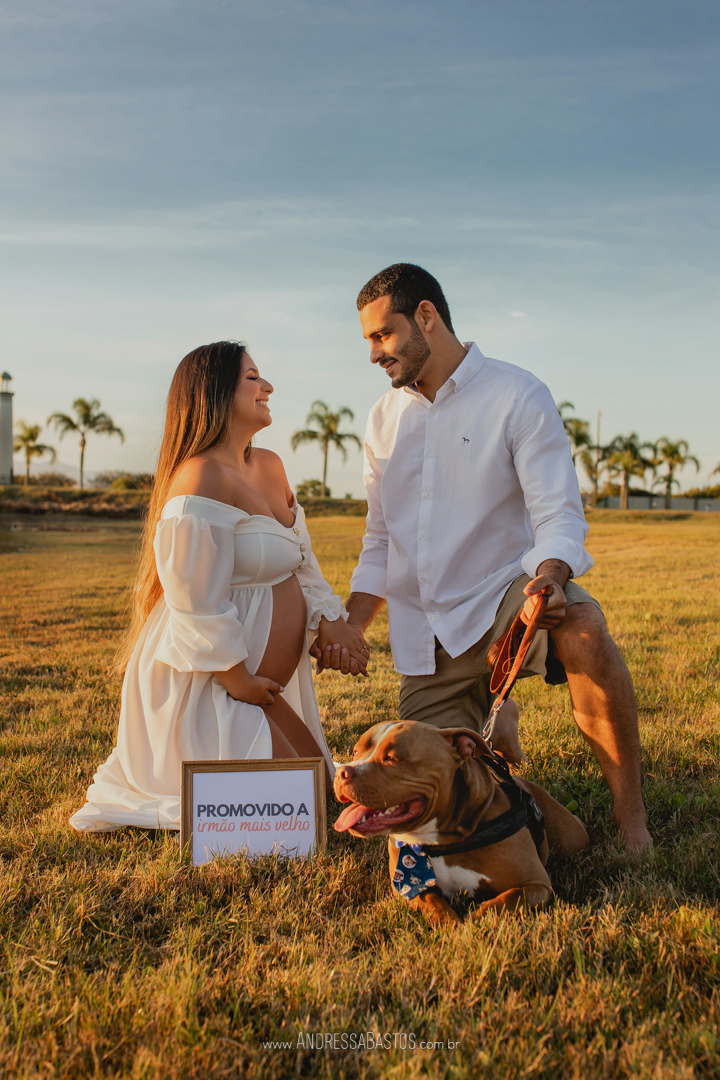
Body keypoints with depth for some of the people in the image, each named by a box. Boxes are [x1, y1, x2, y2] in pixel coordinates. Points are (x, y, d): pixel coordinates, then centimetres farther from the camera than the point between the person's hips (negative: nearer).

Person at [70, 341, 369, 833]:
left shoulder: (269, 467, 9)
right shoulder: (203, 480, -22)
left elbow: (301, 558, 12)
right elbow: (198, 599, -24)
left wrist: (329, 619, -4)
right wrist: (237, 678, -18)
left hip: (264, 678, 10)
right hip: (209, 684, -10)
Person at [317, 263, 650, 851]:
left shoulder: (519, 396, -6)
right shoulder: (386, 419, 11)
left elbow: (560, 515, -14)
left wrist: (550, 574, -36)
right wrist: (351, 625, 3)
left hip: (506, 592, -5)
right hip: (425, 633, 5)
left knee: (582, 628, -38)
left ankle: (630, 811, -20)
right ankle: (491, 721, 32)